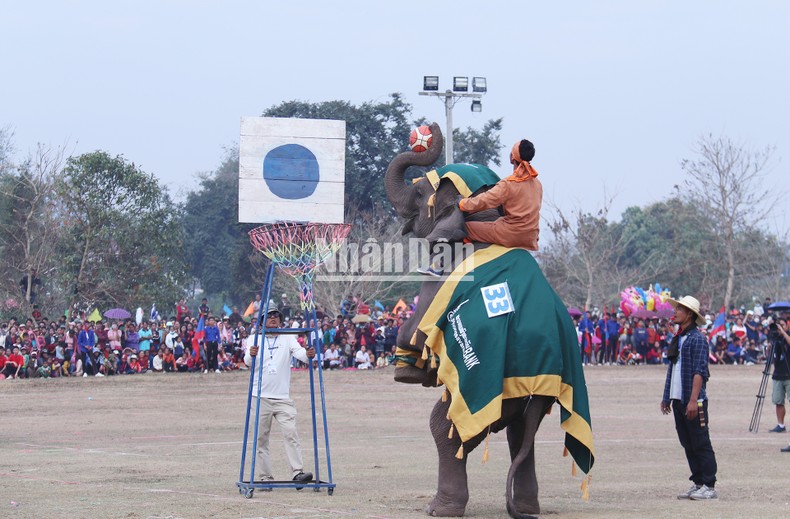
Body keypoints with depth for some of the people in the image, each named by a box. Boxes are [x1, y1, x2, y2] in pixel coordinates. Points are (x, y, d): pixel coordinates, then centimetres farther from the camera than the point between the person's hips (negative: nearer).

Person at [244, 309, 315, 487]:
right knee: (261, 438, 0)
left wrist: (308, 355, -34)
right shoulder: (255, 339, 5)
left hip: (283, 398, 0)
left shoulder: (287, 339, 8)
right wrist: (251, 355, -36)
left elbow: (299, 352, -11)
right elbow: (248, 361, -12)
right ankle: (266, 477, 5)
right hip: (260, 397, 0)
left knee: (291, 433, -14)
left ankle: (297, 472, -19)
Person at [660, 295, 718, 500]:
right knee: (688, 445, 11)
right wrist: (666, 397, 18)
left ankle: (709, 486, -2)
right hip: (678, 400, 9)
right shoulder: (677, 339, 15)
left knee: (701, 444, -5)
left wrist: (693, 400, -22)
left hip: (694, 402, -9)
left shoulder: (697, 339, -11)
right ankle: (697, 483, 17)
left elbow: (699, 372, -17)